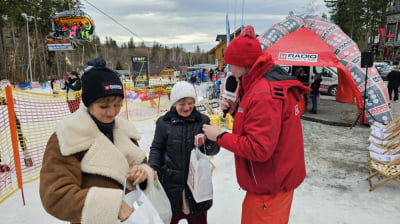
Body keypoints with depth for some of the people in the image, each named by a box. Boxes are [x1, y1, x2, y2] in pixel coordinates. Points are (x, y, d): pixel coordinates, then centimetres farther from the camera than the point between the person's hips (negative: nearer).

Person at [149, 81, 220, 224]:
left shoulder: (203, 120, -2)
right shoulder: (164, 122, -3)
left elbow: (214, 150, -2)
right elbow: (156, 148, 5)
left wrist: (206, 142, -22)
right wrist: (153, 167, -10)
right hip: (171, 184, 0)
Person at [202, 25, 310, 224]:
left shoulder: (263, 94, -28)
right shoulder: (267, 83, 5)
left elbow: (259, 148, -30)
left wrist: (220, 137, -19)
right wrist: (236, 110, -2)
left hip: (269, 187, -9)